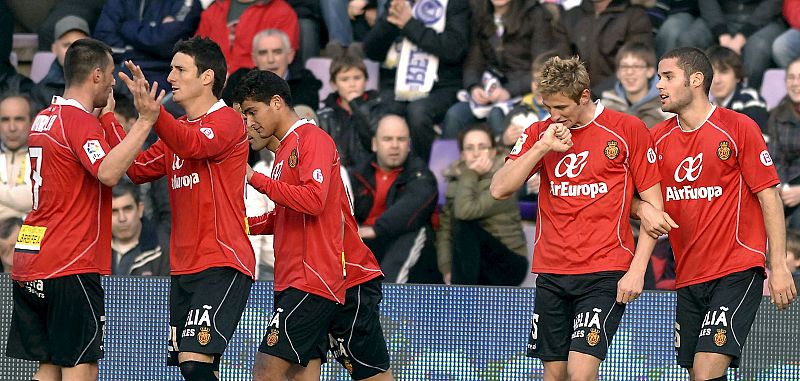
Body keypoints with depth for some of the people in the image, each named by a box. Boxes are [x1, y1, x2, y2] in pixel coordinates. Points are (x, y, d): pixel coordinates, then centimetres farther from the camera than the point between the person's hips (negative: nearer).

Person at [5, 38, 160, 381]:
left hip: (29, 265, 9)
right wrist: (144, 122, -30)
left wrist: (107, 112, 35)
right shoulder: (80, 121, -12)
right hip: (70, 267, -9)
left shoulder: (45, 119, 15)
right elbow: (108, 172, -29)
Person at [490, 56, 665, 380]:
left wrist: (637, 269, -9)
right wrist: (541, 147, -11)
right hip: (551, 274, 4)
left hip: (605, 275, -4)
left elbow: (653, 206, -1)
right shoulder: (539, 134, 9)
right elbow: (500, 190, 0)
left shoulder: (629, 130, -3)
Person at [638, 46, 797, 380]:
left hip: (737, 271, -6)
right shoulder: (659, 137, 9)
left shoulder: (738, 128, -6)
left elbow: (769, 197, -6)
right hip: (688, 276, 6)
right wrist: (644, 210, -9)